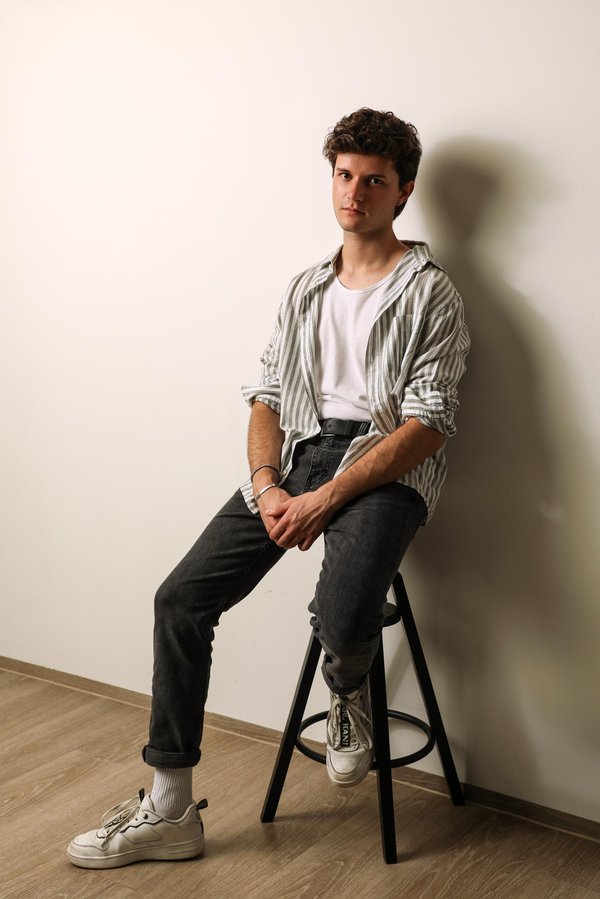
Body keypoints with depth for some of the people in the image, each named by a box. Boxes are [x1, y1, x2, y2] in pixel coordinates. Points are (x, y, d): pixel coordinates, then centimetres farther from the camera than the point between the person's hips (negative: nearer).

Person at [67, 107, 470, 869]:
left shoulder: (429, 292, 1)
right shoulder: (306, 289, 19)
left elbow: (429, 423, -9)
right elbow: (266, 395, 14)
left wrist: (329, 497, -18)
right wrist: (267, 485, -6)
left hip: (383, 464, -5)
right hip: (298, 454, 5)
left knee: (342, 620, -33)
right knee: (181, 598, -10)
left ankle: (347, 693, 8)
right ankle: (168, 811, 1)